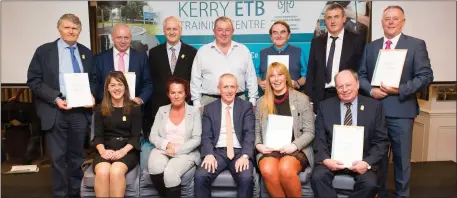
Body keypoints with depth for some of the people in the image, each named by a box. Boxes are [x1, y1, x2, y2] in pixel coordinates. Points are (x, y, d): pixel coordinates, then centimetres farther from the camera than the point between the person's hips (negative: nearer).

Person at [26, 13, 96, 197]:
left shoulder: (86, 53, 11)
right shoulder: (44, 51, 1)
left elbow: (93, 79, 16)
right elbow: (33, 80, -4)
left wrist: (91, 95, -4)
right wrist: (55, 98, -15)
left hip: (81, 110, 3)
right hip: (55, 111, -3)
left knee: (77, 155, 14)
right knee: (58, 156, 4)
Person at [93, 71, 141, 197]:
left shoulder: (134, 108, 6)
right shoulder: (101, 109, 11)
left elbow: (135, 136, 0)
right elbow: (98, 135, 6)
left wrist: (123, 151, -18)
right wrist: (102, 150, -15)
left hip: (127, 150, -1)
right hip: (106, 149, 2)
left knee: (116, 171, -33)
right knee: (102, 172, -31)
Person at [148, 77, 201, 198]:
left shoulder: (194, 111, 5)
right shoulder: (162, 110, 13)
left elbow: (197, 139, -4)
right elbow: (153, 136, 7)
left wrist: (177, 150, -15)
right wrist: (167, 144, -12)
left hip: (186, 152, -2)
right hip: (163, 150, 3)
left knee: (170, 173, -34)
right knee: (155, 169, -31)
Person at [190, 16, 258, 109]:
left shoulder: (244, 50, 7)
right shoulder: (202, 52, 4)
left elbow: (251, 78, 9)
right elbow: (196, 80, 5)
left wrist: (252, 101, 4)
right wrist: (197, 103, 0)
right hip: (209, 101, -1)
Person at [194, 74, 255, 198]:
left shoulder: (246, 106, 8)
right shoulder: (209, 108, 11)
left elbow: (249, 133, -2)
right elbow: (206, 135, 3)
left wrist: (245, 155, -18)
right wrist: (209, 154, -16)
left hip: (239, 152, -1)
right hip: (217, 152, 1)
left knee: (246, 178, -29)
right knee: (200, 176, -25)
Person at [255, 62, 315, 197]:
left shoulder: (301, 99, 5)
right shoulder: (261, 102, 13)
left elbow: (309, 132, 2)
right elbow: (257, 131, 16)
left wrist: (294, 145, -14)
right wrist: (258, 145, -5)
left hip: (296, 149, -2)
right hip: (269, 149, 2)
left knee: (285, 169, -34)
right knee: (267, 171, -32)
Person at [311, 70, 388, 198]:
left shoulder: (374, 106, 5)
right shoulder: (325, 106, 7)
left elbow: (381, 141, 3)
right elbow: (319, 139, 4)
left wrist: (368, 162, -14)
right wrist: (325, 160, -16)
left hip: (361, 160, 0)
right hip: (332, 159, 0)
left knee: (369, 183, -28)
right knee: (317, 176, -28)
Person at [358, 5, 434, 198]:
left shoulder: (416, 45, 1)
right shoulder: (370, 47, 12)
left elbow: (426, 75, -6)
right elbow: (361, 75, 10)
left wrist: (400, 90, -17)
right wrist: (371, 90, -10)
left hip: (401, 110, -3)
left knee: (402, 157, 7)